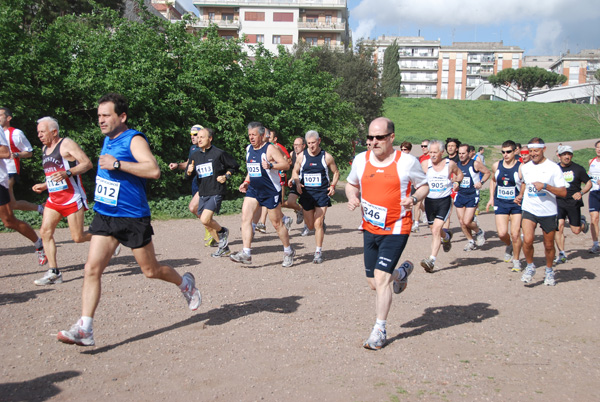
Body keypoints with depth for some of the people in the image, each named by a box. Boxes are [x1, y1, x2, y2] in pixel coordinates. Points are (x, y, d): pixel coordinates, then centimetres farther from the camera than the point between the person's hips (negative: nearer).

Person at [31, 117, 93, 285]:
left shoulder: (67, 144, -9)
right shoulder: (45, 149, 16)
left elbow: (87, 163, -16)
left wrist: (67, 173, -29)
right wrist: (44, 186, 14)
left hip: (72, 198, -8)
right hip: (54, 199, 8)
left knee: (78, 237, -6)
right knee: (45, 232, -4)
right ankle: (54, 273, 1)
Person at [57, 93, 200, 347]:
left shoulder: (134, 140, -13)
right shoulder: (108, 140, 12)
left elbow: (153, 170, -30)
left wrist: (117, 164, -29)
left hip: (133, 218, -7)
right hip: (104, 215, 7)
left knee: (151, 270, 7)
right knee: (92, 269, -5)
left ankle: (185, 283, 35)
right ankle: (84, 330, -3)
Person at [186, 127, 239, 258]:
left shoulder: (219, 153, -6)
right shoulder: (194, 156, 9)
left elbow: (234, 166, 4)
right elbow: (189, 175, 15)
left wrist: (226, 176, -9)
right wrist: (189, 171, -7)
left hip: (216, 192, -6)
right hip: (202, 193, 7)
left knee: (205, 220, -20)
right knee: (207, 223, 10)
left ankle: (222, 231, 11)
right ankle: (223, 247, 26)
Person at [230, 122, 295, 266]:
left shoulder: (270, 149, -12)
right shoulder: (249, 149, 11)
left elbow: (286, 165, -18)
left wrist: (271, 165, -33)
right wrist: (246, 181, 15)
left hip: (271, 192, -7)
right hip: (253, 190, 7)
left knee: (277, 223, 3)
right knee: (245, 218, -9)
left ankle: (288, 252, 22)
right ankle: (246, 253, -9)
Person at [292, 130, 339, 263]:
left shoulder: (326, 157, -2)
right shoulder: (301, 157, 2)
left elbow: (336, 172, 10)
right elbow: (295, 171, 15)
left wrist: (333, 186, -6)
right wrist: (297, 183, -5)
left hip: (322, 193, -3)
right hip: (306, 193, 3)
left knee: (318, 224, -9)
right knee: (310, 226, 8)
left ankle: (318, 252, 3)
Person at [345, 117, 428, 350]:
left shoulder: (407, 161, -9)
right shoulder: (361, 160, 1)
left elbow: (424, 185, 4)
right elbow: (351, 184, 17)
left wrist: (414, 199, -18)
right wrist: (352, 197, -5)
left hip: (396, 229, -5)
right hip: (370, 228, 5)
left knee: (380, 278, -13)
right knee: (373, 283, 12)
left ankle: (379, 331, 5)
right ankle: (402, 272, 46)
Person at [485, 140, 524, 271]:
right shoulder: (496, 166, 3)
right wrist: (491, 198, 14)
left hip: (517, 204, -2)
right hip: (500, 203, 3)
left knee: (515, 234, -4)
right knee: (502, 233, -7)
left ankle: (516, 260, 17)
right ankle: (509, 246, 29)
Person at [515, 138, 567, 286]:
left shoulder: (553, 168, -8)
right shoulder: (524, 167, 5)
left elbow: (563, 192, -10)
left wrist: (545, 186, -22)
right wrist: (521, 195, 10)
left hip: (548, 212, -2)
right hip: (529, 210, 2)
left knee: (549, 245, 10)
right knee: (527, 240, -19)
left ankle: (549, 271, 35)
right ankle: (530, 267, 6)